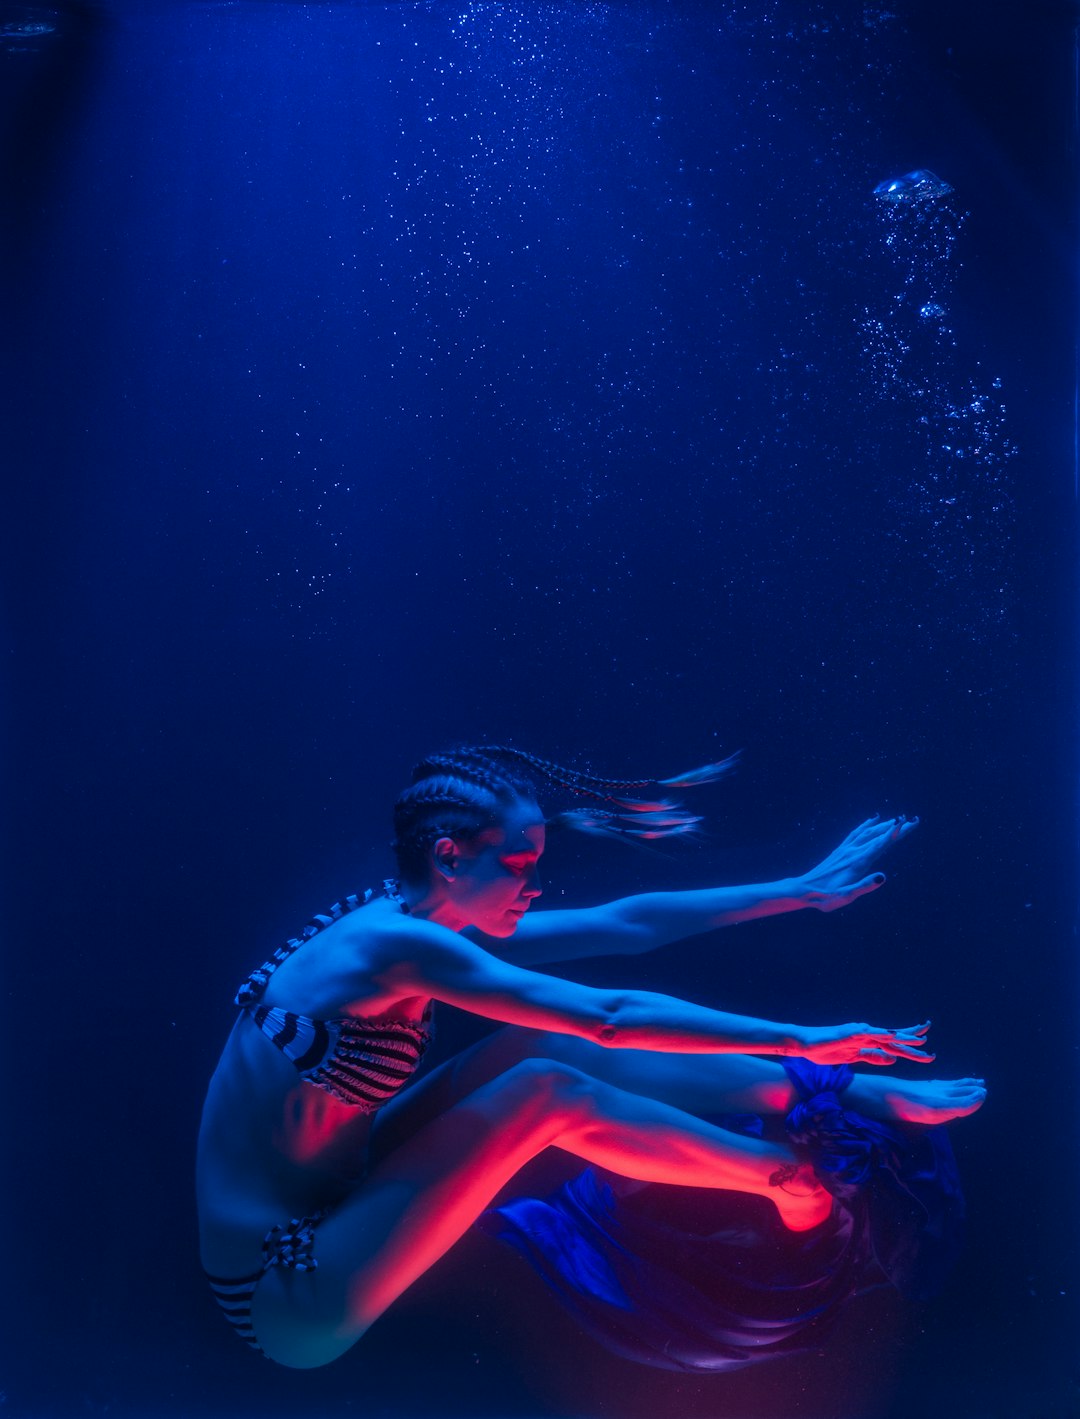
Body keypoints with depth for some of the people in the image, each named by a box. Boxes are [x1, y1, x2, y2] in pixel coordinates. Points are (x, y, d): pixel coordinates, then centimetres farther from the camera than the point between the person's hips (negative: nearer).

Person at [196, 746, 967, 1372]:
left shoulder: (413, 921, 0)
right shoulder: (396, 943, -25)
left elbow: (623, 924, 1)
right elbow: (612, 1017, -28)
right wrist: (799, 1040, -22)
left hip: (325, 1211, 8)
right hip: (288, 1304, -8)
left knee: (540, 1048, -4)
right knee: (548, 1091, -20)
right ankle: (791, 1177, -3)